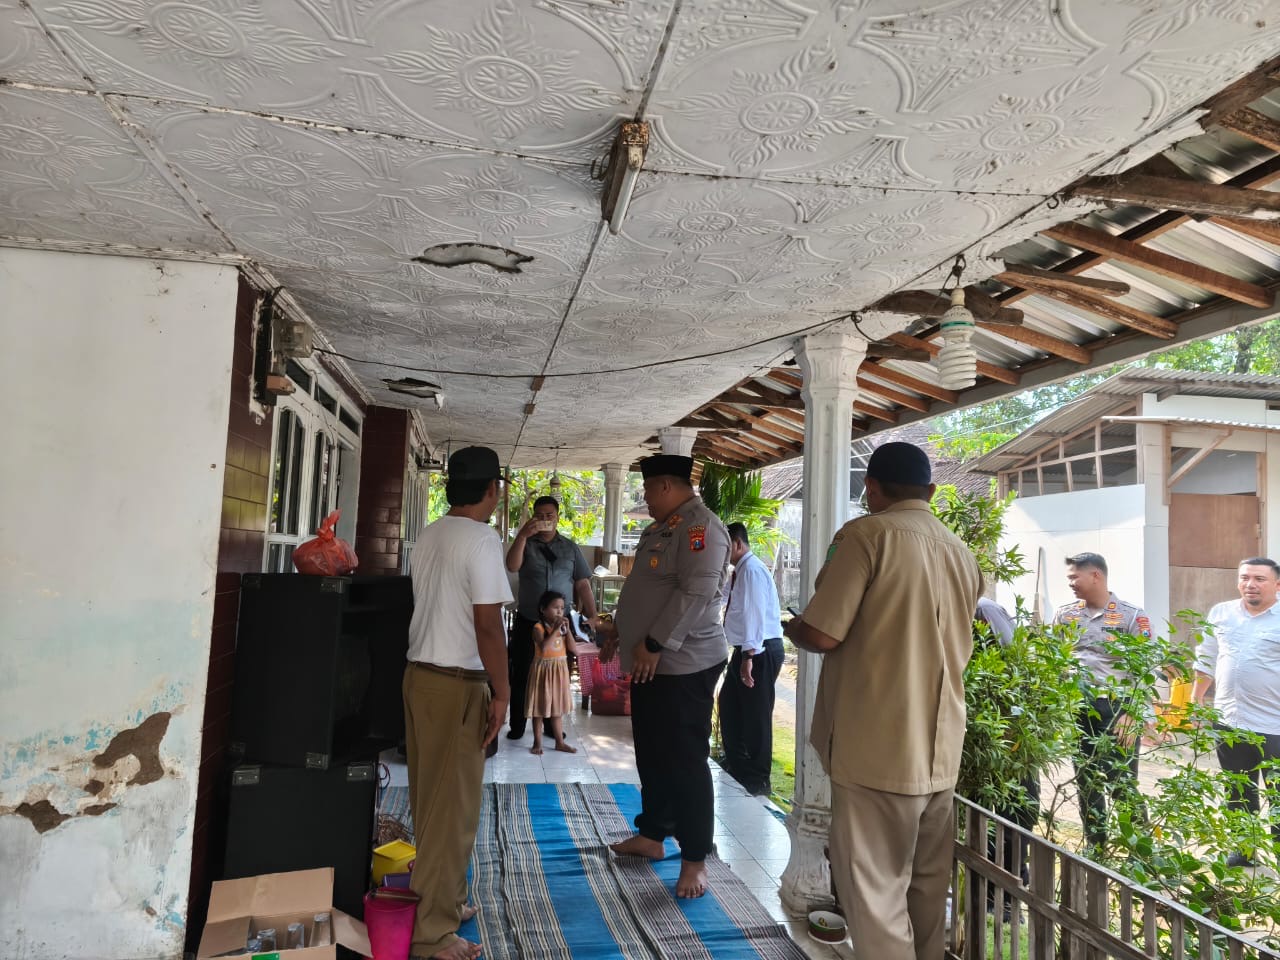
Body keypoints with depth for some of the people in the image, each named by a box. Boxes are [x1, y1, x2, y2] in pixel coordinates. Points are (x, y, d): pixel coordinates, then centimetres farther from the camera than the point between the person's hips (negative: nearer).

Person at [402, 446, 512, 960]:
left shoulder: (427, 537, 9)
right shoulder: (482, 539, -16)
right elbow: (487, 625, -19)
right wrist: (501, 692, -11)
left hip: (418, 673, 9)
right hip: (457, 684, -8)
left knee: (430, 799, 17)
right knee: (452, 808, 1)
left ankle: (440, 900, 31)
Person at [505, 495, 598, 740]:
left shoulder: (570, 548, 7)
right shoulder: (526, 544, 3)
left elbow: (582, 584, 5)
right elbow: (512, 566, -16)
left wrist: (592, 615, -4)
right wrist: (522, 535, -26)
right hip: (527, 621, -1)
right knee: (521, 676, 4)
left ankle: (551, 726, 22)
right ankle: (517, 727, 14)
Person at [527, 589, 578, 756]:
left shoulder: (562, 627, 3)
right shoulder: (539, 627, -14)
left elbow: (572, 648, -4)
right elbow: (543, 647, -30)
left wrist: (567, 629, -12)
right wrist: (555, 629, -27)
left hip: (559, 670, 5)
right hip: (543, 669, -5)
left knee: (558, 708, 13)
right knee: (540, 708, 5)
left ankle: (560, 742, 21)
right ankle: (537, 743, 16)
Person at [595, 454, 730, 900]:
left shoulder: (701, 527, -17)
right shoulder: (659, 529, 16)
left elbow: (696, 594, -25)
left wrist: (654, 645, -23)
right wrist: (618, 628, 24)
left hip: (684, 666, -10)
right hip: (650, 664, 10)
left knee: (685, 762, -3)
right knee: (651, 755, 19)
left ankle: (695, 860, 8)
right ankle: (651, 836, 33)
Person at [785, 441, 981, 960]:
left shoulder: (866, 534, -11)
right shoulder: (963, 554, 12)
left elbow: (821, 635, -16)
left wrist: (791, 627, 4)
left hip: (878, 746, -7)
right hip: (939, 746, 8)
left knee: (874, 887, 1)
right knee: (928, 880, 17)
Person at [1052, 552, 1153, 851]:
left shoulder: (1132, 616, -5)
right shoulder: (1065, 615, 8)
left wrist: (1131, 716, -14)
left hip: (1116, 710, -4)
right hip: (1078, 710, 5)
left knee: (1123, 785, -2)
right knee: (1086, 782, 12)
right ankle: (1095, 847, 26)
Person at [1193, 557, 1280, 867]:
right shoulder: (1220, 614, 5)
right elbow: (1206, 661, 13)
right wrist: (1194, 702, 13)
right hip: (1228, 722, 4)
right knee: (1239, 793, 16)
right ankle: (1243, 849, 30)